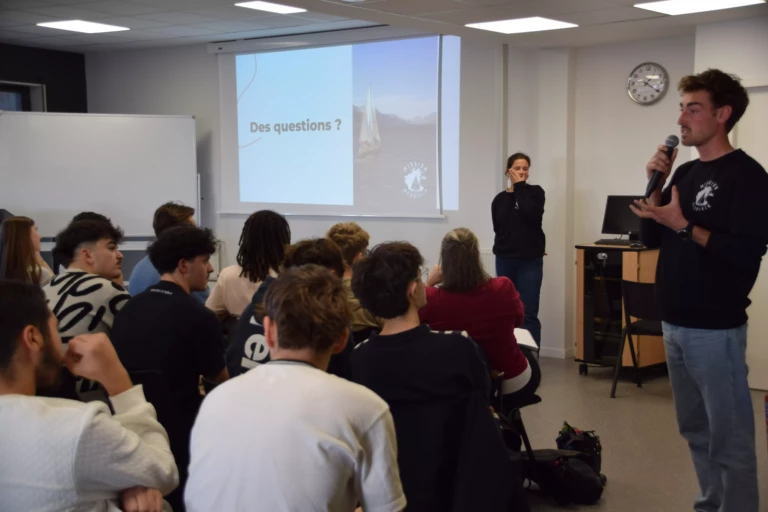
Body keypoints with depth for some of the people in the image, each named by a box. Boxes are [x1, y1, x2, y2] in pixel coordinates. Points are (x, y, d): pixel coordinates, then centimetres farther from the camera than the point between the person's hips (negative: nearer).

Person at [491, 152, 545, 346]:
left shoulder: (535, 192, 4)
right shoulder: (500, 199, 10)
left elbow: (532, 215, -16)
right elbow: (499, 227, 0)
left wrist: (520, 187, -9)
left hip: (530, 261, -3)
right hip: (505, 260, 3)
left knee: (528, 314, -9)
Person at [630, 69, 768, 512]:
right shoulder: (687, 172, 12)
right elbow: (652, 238, 12)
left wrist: (684, 226, -22)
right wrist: (656, 183, 0)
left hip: (716, 329, -8)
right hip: (676, 325, 8)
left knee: (730, 437, -1)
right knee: (696, 430, 17)